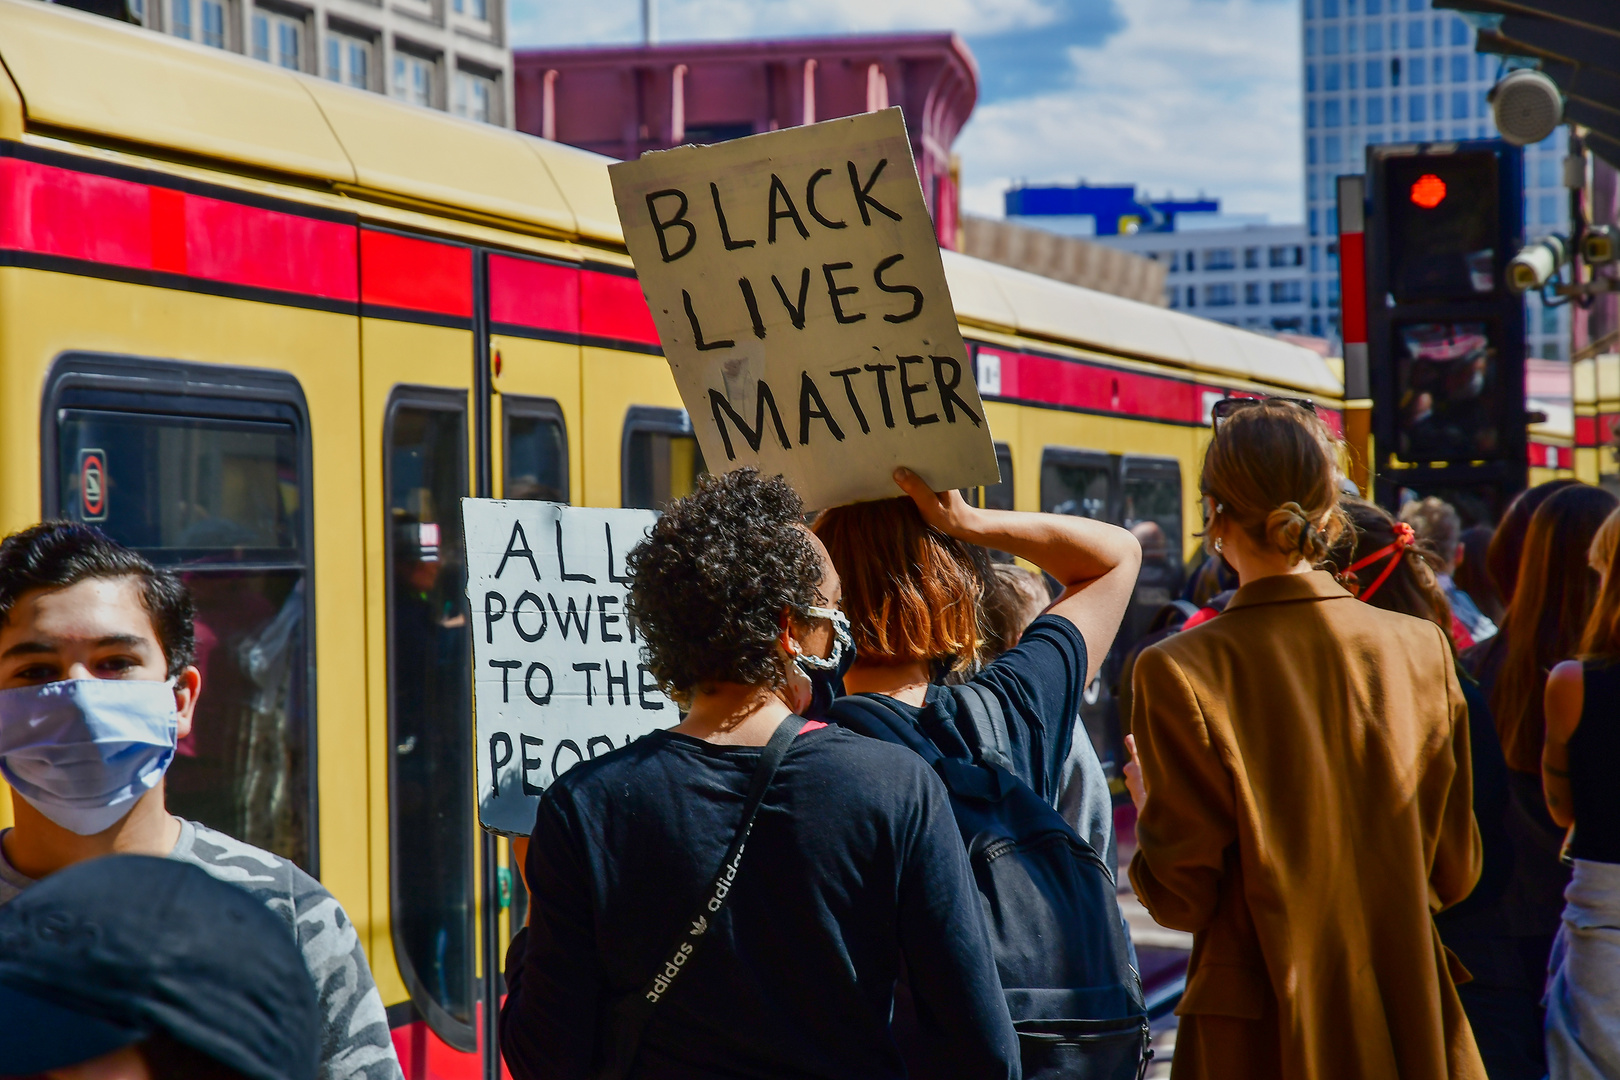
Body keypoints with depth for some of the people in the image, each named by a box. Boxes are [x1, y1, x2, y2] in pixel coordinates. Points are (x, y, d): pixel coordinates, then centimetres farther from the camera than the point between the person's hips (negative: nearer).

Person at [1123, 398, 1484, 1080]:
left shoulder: (1180, 673, -15)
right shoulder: (1421, 649, -4)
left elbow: (1181, 899, -11)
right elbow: (1455, 872, 3)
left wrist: (1148, 814, 9)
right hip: (1410, 1022, 3)